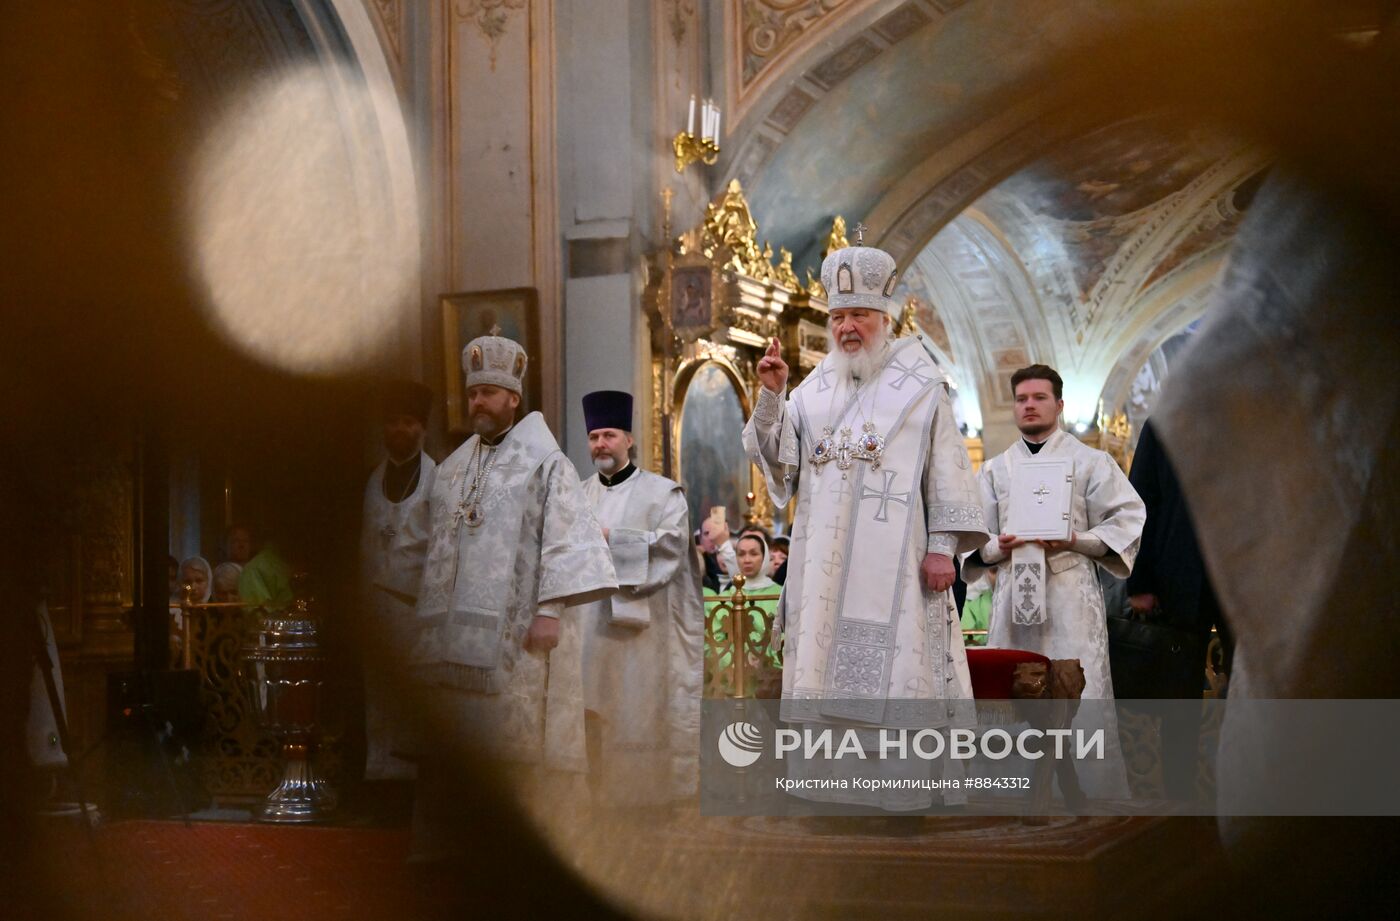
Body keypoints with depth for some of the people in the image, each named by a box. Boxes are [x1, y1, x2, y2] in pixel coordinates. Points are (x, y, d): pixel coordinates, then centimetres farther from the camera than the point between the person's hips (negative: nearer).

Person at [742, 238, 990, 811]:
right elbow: (779, 461, 9)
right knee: (824, 663, 2)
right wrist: (771, 397, -5)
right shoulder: (812, 391, 15)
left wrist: (942, 545, -8)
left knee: (895, 672, -6)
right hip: (823, 564, 4)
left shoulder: (919, 387, 5)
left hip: (894, 559, -4)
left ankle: (901, 792, -2)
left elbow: (947, 467, 1)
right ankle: (827, 782, 8)